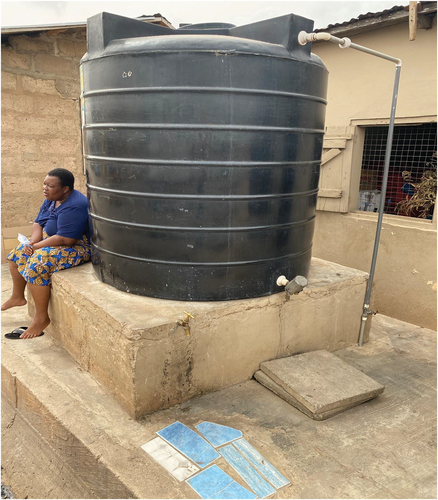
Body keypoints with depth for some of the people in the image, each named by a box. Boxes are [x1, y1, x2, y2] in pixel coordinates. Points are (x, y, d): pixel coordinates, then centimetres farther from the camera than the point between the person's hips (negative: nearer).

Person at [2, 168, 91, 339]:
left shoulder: (73, 206, -27)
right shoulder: (52, 200, 4)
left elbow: (65, 240, -31)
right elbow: (38, 224, 10)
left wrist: (36, 246, -20)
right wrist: (32, 243, -9)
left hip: (75, 248, -11)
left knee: (36, 265, -28)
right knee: (17, 254, 15)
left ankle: (41, 318, -15)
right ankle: (17, 297, 33)